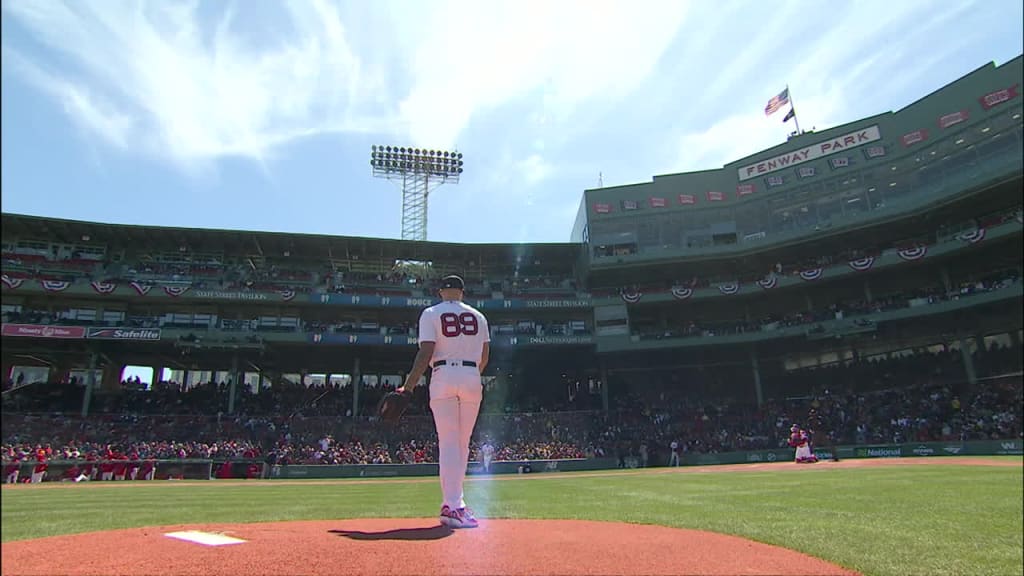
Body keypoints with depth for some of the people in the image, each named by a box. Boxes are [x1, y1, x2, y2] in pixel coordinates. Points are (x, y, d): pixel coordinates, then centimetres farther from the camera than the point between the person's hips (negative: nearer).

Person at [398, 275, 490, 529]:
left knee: (448, 442, -4)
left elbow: (426, 352, -7)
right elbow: (484, 356, 12)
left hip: (443, 378, -2)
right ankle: (453, 503, 15)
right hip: (472, 380, 2)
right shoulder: (478, 315, 14)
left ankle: (452, 505, -12)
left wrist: (409, 386, -7)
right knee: (462, 443, 10)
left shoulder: (431, 313, 5)